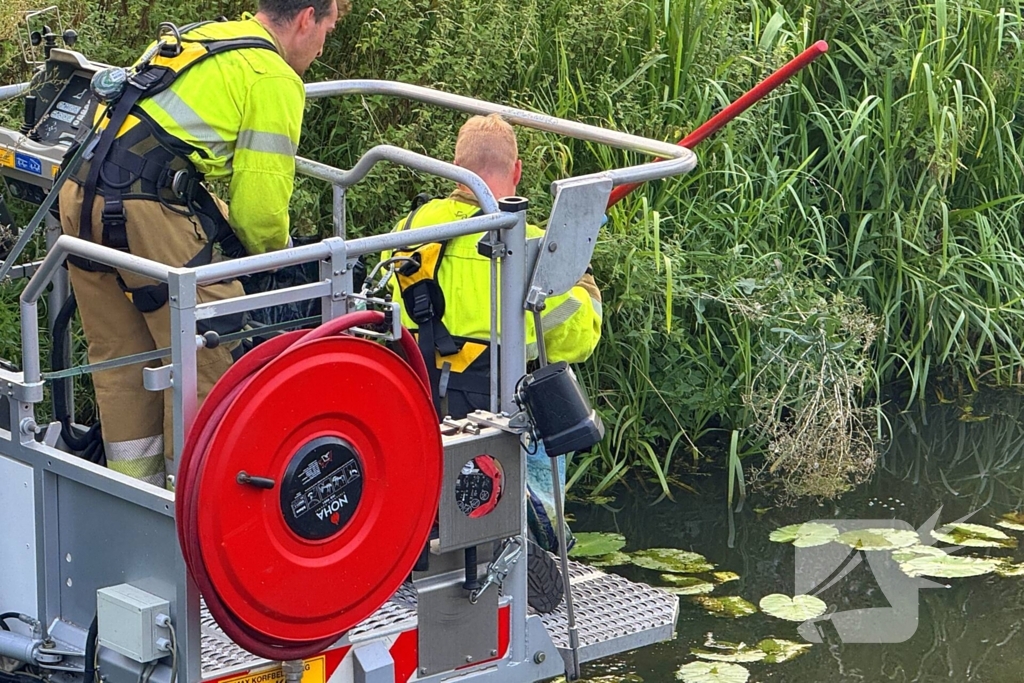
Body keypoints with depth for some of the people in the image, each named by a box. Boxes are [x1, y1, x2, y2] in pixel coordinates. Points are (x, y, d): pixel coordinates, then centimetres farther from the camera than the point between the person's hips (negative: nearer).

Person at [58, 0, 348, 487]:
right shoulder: (274, 78, -1)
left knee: (120, 354, 17)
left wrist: (219, 222, 32)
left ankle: (132, 483, 24)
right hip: (143, 208, -9)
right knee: (209, 354, 1)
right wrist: (275, 258, 15)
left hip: (80, 193, 9)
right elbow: (263, 196, -4)